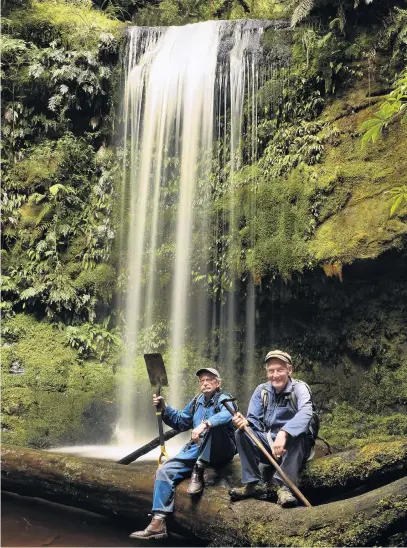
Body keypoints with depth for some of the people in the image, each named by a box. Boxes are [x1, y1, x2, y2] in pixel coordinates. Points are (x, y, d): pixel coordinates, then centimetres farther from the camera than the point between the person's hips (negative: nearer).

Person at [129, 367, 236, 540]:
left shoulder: (223, 399, -4)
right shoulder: (197, 401, 17)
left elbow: (227, 414, -29)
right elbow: (180, 422, 24)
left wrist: (204, 424, -45)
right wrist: (164, 408, 9)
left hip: (221, 452, -6)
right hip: (196, 450, 6)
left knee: (213, 425, -36)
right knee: (164, 471, -11)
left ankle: (198, 473, -27)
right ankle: (158, 523, -14)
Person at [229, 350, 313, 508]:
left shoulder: (299, 388, -12)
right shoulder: (261, 391, 2)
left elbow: (305, 413, -34)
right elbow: (255, 421, -3)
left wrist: (283, 433, -51)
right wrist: (245, 422, -30)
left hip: (293, 447, -4)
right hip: (268, 444, 4)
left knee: (297, 435, -35)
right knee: (242, 433, -16)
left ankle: (284, 485, -33)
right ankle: (254, 483, -15)